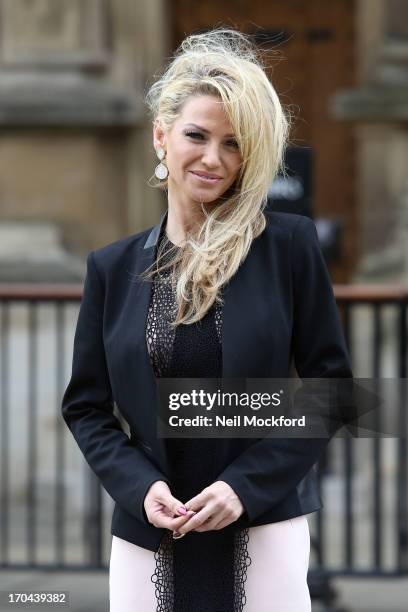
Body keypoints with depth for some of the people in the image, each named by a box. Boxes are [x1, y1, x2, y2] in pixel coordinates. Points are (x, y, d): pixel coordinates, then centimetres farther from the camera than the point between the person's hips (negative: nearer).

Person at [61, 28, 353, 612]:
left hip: (265, 527, -2)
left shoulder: (290, 245, -2)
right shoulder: (113, 267, 5)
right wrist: (139, 486, -9)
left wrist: (247, 484, -11)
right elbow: (85, 405, 9)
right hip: (148, 536, 2)